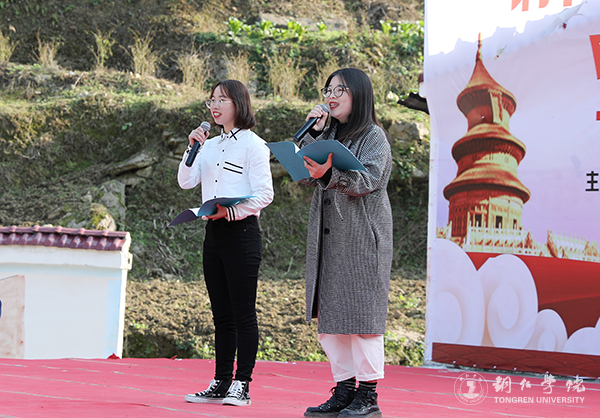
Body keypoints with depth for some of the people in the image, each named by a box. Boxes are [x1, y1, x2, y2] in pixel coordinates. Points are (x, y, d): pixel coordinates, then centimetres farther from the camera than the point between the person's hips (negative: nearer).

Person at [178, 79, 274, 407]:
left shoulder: (253, 145, -5)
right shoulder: (210, 145, 15)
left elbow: (264, 195, -11)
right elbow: (186, 182, 9)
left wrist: (231, 211, -21)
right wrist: (192, 150, -3)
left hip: (242, 232, -7)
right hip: (214, 232, 7)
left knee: (243, 313, -5)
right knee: (221, 315, 9)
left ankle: (242, 385, -3)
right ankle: (221, 383, 13)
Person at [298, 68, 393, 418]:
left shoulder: (374, 136, -3)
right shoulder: (330, 135, 18)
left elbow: (367, 180, -18)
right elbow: (306, 175, 9)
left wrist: (330, 173, -35)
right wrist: (314, 131, 2)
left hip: (362, 237, -7)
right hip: (328, 236, 7)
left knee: (361, 312, -7)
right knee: (330, 315, 5)